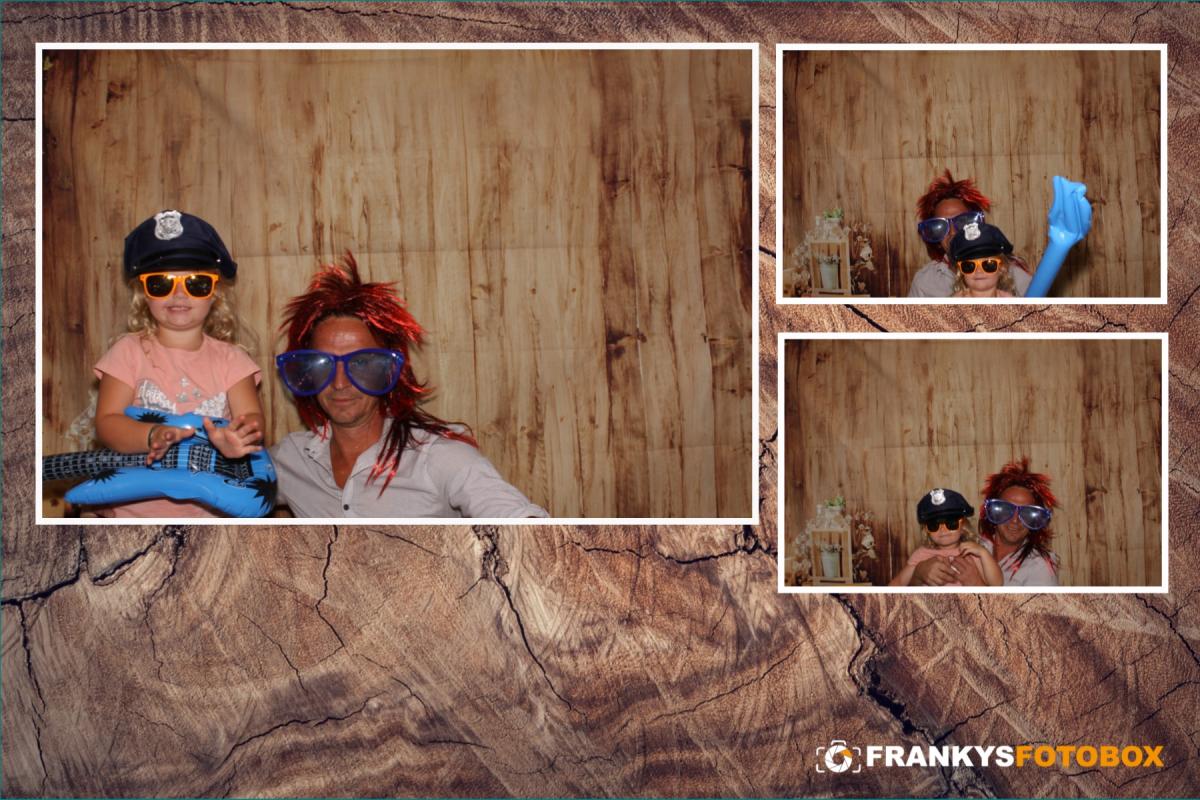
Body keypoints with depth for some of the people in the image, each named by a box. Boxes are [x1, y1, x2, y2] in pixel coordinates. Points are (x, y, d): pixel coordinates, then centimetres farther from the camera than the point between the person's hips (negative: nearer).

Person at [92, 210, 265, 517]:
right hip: (137, 509, -2)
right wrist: (153, 436, -26)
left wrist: (235, 439, -27)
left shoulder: (230, 359, 9)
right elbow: (107, 423, -5)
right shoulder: (129, 352, 4)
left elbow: (251, 417, -3)